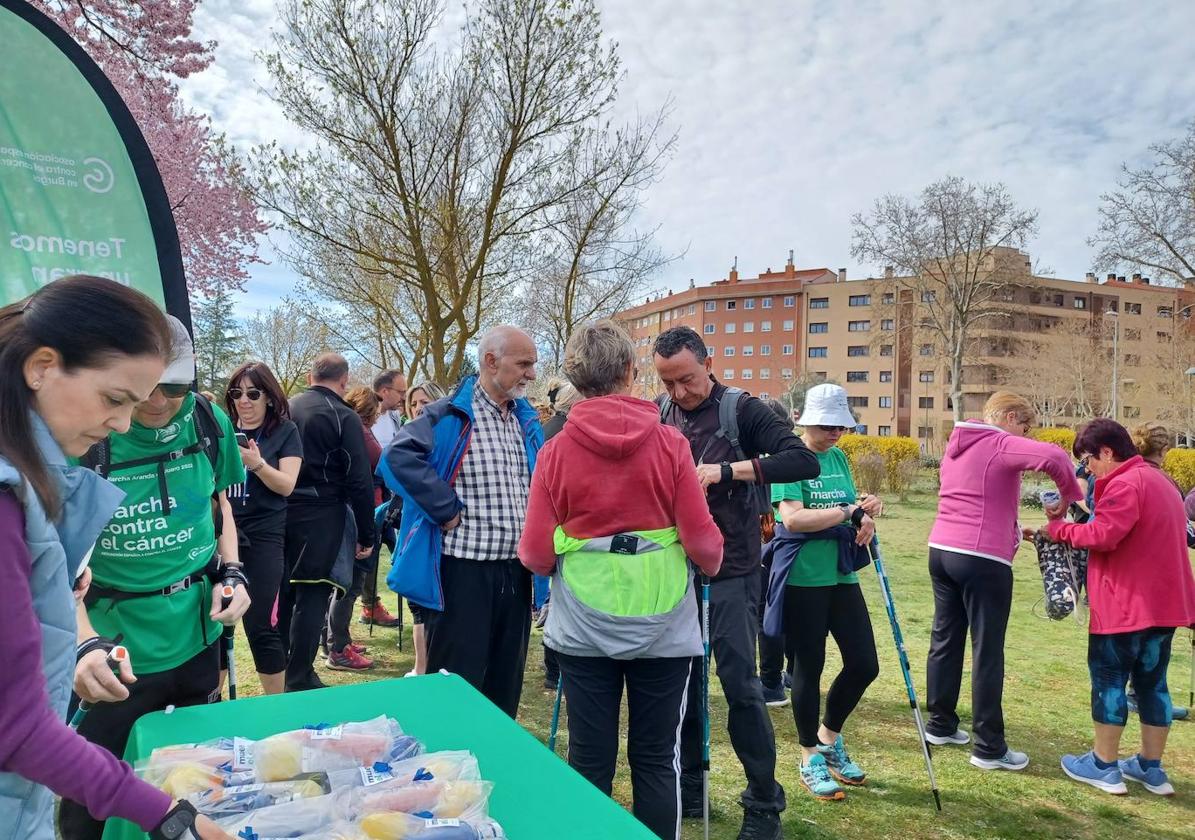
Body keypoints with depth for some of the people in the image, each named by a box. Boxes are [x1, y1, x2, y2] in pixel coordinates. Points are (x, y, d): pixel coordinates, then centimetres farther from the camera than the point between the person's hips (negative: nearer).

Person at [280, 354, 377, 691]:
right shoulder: (344, 417, -11)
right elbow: (359, 482, -13)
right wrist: (366, 535, -5)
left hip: (281, 514, 6)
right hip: (321, 518, -6)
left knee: (284, 592, 17)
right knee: (311, 598, 1)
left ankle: (280, 670, 30)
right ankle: (298, 680, 7)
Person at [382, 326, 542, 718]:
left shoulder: (526, 421, 11)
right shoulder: (451, 416, -11)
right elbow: (399, 456, -25)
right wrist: (447, 511, -21)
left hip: (515, 570, 7)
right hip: (464, 571, -6)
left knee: (506, 682, 18)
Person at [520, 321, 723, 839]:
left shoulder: (556, 451, -6)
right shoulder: (670, 444, -8)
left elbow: (536, 555, -5)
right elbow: (703, 543, -8)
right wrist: (712, 562, 14)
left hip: (584, 627, 1)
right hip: (662, 625, 0)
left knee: (589, 758, 13)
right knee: (656, 759, 12)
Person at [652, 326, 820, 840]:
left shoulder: (740, 410, -8)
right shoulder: (659, 415, 5)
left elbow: (804, 461, -19)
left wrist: (725, 470, -28)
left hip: (730, 572, -4)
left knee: (739, 682, -3)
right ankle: (689, 788, 29)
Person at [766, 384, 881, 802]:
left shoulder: (839, 457, 10)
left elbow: (851, 510, 15)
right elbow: (792, 518, -23)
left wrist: (865, 518, -8)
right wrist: (849, 510, -24)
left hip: (841, 575, 7)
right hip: (803, 578, -7)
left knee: (864, 664, 8)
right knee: (809, 667, 5)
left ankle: (829, 738, 32)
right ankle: (810, 758, 24)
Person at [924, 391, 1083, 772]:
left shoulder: (957, 446, 16)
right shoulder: (1002, 445, -9)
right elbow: (1054, 457, -26)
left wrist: (1008, 530, 13)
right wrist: (1070, 496, -9)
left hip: (941, 551, 8)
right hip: (982, 560, -8)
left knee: (945, 640, 15)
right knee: (988, 652, 1)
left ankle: (940, 724, 25)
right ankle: (989, 747, 9)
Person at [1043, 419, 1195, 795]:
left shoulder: (1125, 483, -17)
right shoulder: (1159, 480, 17)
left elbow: (1102, 536, -26)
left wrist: (1059, 528, -11)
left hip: (1127, 605, -9)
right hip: (1164, 602, 10)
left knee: (1109, 680, 1)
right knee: (1152, 682, 15)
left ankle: (1104, 766, 10)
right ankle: (1151, 768, 22)